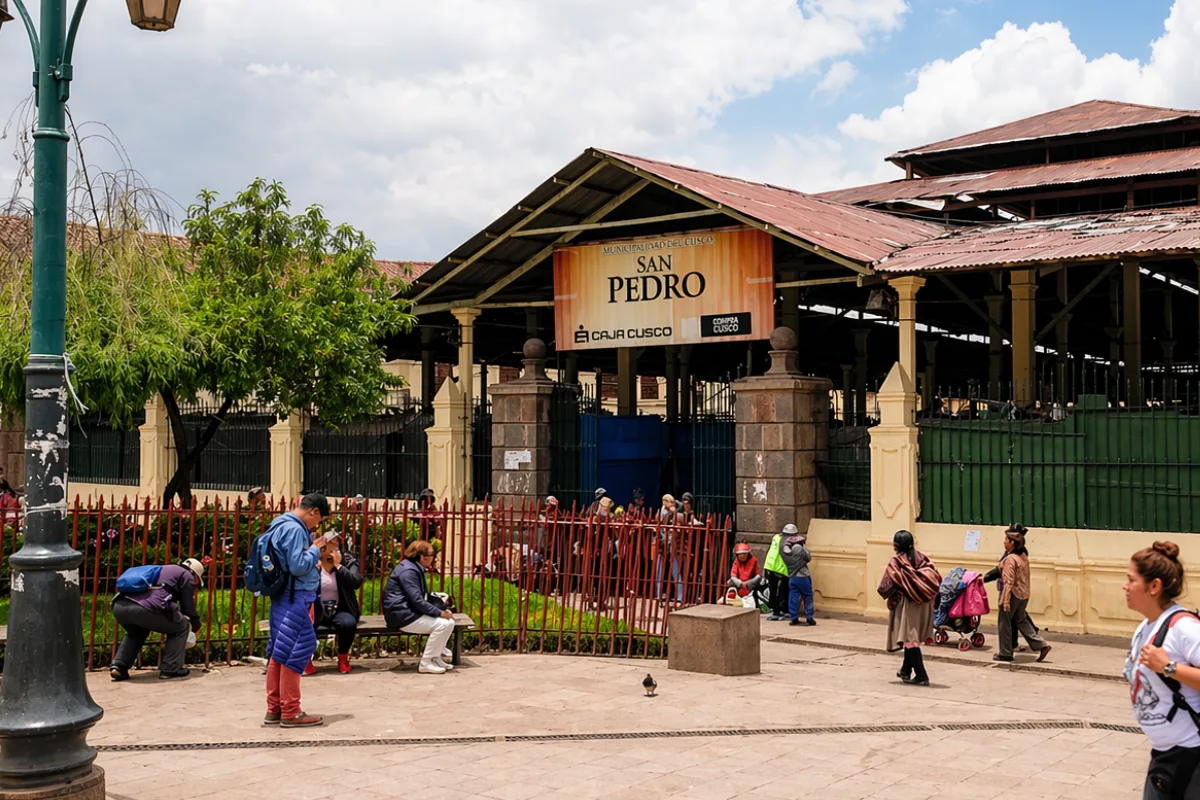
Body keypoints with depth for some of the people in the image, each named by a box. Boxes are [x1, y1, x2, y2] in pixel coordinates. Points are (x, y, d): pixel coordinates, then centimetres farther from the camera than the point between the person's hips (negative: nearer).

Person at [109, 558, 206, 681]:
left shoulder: (164, 570, 39)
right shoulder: (187, 576, 17)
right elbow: (188, 607, 14)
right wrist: (195, 626, 34)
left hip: (119, 605, 7)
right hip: (145, 608, -7)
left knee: (136, 633, 37)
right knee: (181, 627, 16)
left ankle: (118, 666, 20)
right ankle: (170, 669, 12)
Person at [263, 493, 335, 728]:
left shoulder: (282, 524, 15)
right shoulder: (295, 529, -17)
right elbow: (298, 566, -21)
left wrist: (311, 545, 9)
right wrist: (316, 548, -10)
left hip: (285, 598, 10)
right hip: (294, 600, -10)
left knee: (280, 653, 13)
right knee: (296, 652, -4)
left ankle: (274, 710, 19)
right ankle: (290, 713, 2)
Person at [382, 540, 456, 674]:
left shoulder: (416, 568, 16)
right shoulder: (408, 570, -17)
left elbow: (424, 596, 16)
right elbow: (417, 600, -23)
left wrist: (443, 608, 0)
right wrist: (440, 612, -21)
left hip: (410, 611, 10)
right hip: (402, 615, -10)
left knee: (449, 620, 4)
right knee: (443, 624, -21)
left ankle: (436, 656, 9)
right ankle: (426, 663, -12)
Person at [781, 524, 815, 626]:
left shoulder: (783, 549, -3)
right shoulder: (799, 548, -18)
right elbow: (808, 558, -6)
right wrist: (804, 546, 5)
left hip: (791, 577, 4)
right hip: (803, 576, -4)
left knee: (793, 598, 8)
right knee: (808, 597, 8)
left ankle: (794, 618, 7)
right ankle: (809, 618, 8)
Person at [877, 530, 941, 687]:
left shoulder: (896, 561, -11)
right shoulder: (921, 558, 3)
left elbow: (886, 586, -16)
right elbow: (936, 579, -2)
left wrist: (886, 593, 5)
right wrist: (923, 591, 10)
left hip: (906, 604, -6)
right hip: (922, 604, 6)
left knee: (909, 638, 1)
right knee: (912, 636, 19)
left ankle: (921, 676, -4)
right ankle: (906, 671, 32)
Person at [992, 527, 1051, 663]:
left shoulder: (1010, 559, -18)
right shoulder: (1024, 556, 8)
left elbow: (1009, 581, -21)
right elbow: (1025, 577, 14)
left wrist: (1005, 600, -21)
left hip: (1013, 593, -9)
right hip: (1023, 594, 9)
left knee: (1005, 623, 5)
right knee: (1021, 621, 18)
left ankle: (1005, 653, 12)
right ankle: (1041, 645, 11)